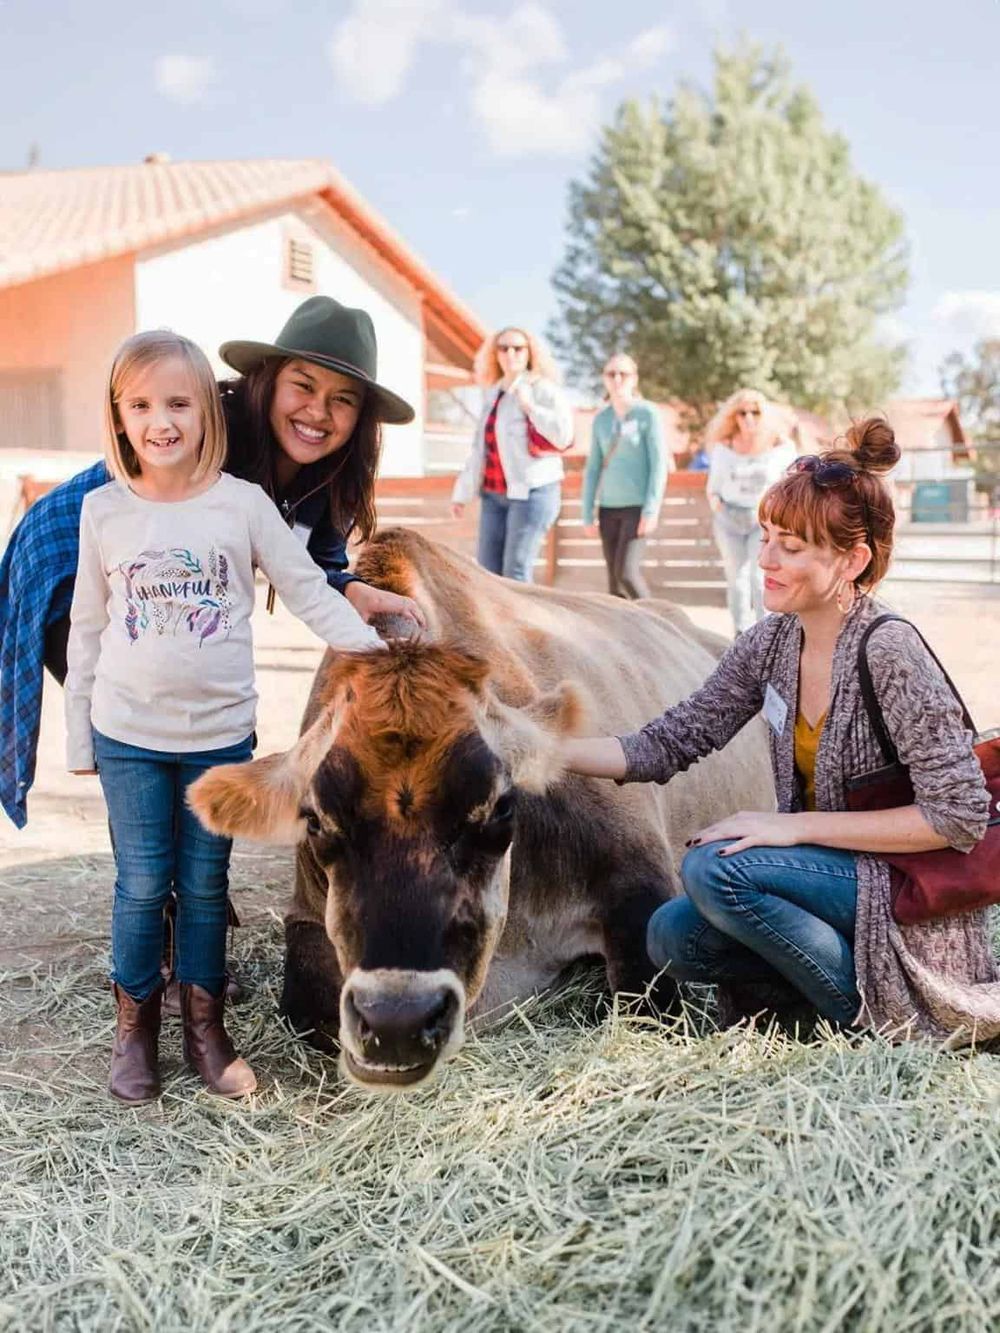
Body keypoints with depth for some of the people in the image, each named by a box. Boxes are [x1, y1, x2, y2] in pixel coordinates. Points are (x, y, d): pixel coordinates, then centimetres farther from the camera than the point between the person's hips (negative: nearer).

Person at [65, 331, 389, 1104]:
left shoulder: (243, 503, -6)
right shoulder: (103, 511, -1)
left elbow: (310, 593, -3)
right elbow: (87, 628, 5)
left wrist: (383, 660, -12)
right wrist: (79, 735, 7)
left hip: (222, 735, 0)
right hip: (128, 736, 1)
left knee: (205, 886, 11)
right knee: (142, 886, 7)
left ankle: (204, 1028, 28)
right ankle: (135, 1030, 27)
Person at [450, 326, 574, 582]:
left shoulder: (543, 390, -4)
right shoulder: (493, 393, 16)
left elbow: (564, 436, -19)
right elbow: (479, 448, 20)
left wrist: (530, 407, -15)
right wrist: (463, 492, 19)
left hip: (532, 492, -7)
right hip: (493, 495, 7)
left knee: (516, 572, -10)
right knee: (487, 572, 4)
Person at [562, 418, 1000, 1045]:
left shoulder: (889, 654, -22)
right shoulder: (772, 643, -1)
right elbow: (667, 745, 0)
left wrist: (796, 826, -22)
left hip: (912, 890, -7)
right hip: (834, 873, 7)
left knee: (714, 867, -24)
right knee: (673, 937, -9)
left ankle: (876, 1014, -6)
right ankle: (861, 975, 6)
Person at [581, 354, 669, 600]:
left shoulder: (647, 414, -3)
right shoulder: (601, 419, 9)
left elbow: (659, 465, -7)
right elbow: (592, 469, 12)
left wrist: (651, 511, -13)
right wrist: (587, 514, 8)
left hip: (637, 506, -5)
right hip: (608, 508, 5)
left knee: (627, 572, -16)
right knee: (613, 580, 5)